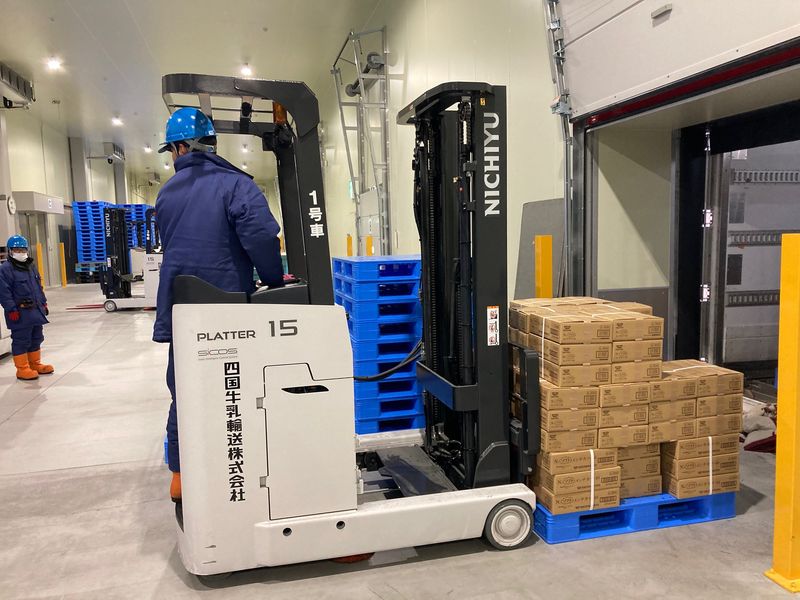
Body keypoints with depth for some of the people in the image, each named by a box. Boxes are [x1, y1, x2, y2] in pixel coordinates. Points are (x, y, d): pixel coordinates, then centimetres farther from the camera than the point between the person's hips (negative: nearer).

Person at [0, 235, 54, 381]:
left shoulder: (30, 267, 15)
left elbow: (39, 287, 22)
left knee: (36, 339, 15)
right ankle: (22, 369, 6)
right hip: (20, 313, -8)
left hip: (36, 311, 8)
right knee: (21, 341, -1)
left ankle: (35, 364, 27)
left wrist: (43, 303, 18)